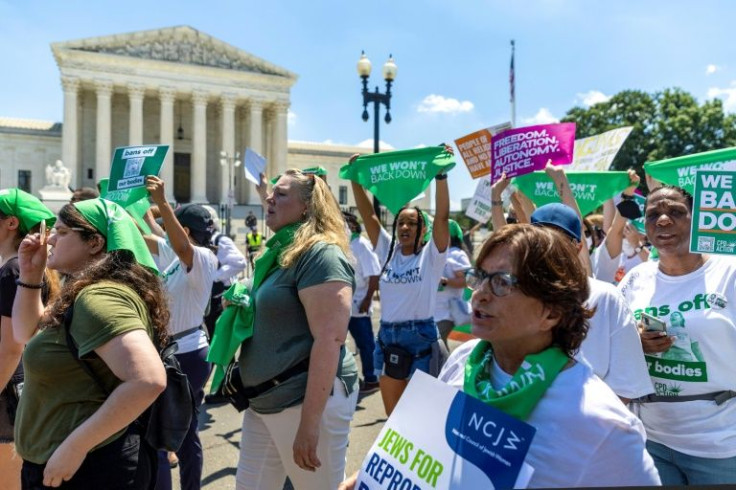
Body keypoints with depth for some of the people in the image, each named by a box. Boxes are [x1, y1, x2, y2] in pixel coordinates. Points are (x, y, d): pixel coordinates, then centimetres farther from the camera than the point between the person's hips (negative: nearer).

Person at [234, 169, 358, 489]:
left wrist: (309, 422, -25)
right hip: (264, 400, 9)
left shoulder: (321, 254, -16)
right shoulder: (280, 252, 12)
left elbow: (329, 339, -24)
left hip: (308, 399, -9)